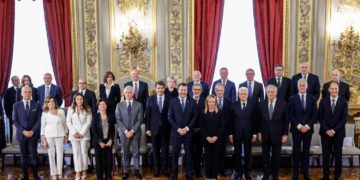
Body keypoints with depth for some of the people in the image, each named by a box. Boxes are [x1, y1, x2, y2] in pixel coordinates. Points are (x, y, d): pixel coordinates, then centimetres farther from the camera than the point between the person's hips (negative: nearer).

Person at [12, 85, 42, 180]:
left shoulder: (36, 105, 4)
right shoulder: (16, 105, 5)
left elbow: (39, 120, 0)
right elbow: (15, 120, 0)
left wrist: (32, 131, -11)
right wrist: (23, 131, -10)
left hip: (33, 134, -1)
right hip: (21, 134, 1)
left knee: (34, 155, -1)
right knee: (23, 156, 8)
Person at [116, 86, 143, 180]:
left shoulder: (139, 105, 0)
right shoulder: (119, 105, 2)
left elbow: (140, 120, -5)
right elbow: (118, 120, -3)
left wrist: (132, 131, -13)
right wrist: (125, 131, -13)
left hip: (136, 132, 0)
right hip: (124, 132, 1)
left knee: (136, 152, 7)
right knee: (125, 153, 9)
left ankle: (137, 170, 21)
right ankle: (125, 171, 19)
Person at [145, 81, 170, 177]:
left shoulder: (169, 99, -1)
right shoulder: (150, 99, 2)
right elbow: (148, 115, 2)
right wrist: (147, 128, -2)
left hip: (166, 128, -1)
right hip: (154, 128, 1)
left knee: (165, 149, 6)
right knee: (155, 150, 8)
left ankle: (164, 169, 18)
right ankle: (157, 169, 20)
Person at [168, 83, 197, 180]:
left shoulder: (192, 102, 3)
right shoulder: (173, 101, 1)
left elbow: (195, 116, 0)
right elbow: (170, 117, -2)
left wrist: (187, 128, -10)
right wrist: (178, 129, -11)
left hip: (188, 132, 0)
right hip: (176, 132, 0)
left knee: (188, 153, 7)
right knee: (175, 153, 7)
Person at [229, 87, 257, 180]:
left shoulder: (252, 105, 1)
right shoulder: (234, 105, 1)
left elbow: (254, 119, 1)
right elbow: (231, 120, 0)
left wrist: (254, 133, -3)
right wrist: (230, 133, -2)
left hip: (248, 133, 0)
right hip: (237, 133, 0)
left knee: (248, 154, 8)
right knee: (237, 154, 8)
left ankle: (247, 172, 20)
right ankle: (238, 172, 20)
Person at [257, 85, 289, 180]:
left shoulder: (283, 103, -3)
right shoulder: (261, 104, 1)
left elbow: (286, 120, -2)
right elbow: (259, 120, 5)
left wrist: (285, 134, -5)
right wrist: (259, 132, 2)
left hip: (277, 134, -1)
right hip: (265, 134, 1)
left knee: (276, 156, 10)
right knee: (265, 156, 9)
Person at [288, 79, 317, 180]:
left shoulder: (312, 99, 6)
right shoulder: (293, 99, 0)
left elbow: (315, 115, 2)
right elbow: (290, 115, -4)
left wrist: (307, 126, -10)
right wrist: (299, 126, -12)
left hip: (308, 129, 2)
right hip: (296, 129, -1)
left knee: (306, 151, 7)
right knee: (296, 151, 3)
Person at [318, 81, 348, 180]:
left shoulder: (343, 102, -1)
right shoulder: (323, 101, 2)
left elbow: (344, 118, -5)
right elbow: (320, 117, 0)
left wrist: (334, 130, -12)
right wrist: (326, 130, -10)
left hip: (338, 132, -1)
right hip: (325, 132, 1)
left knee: (338, 155, 8)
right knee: (325, 155, 6)